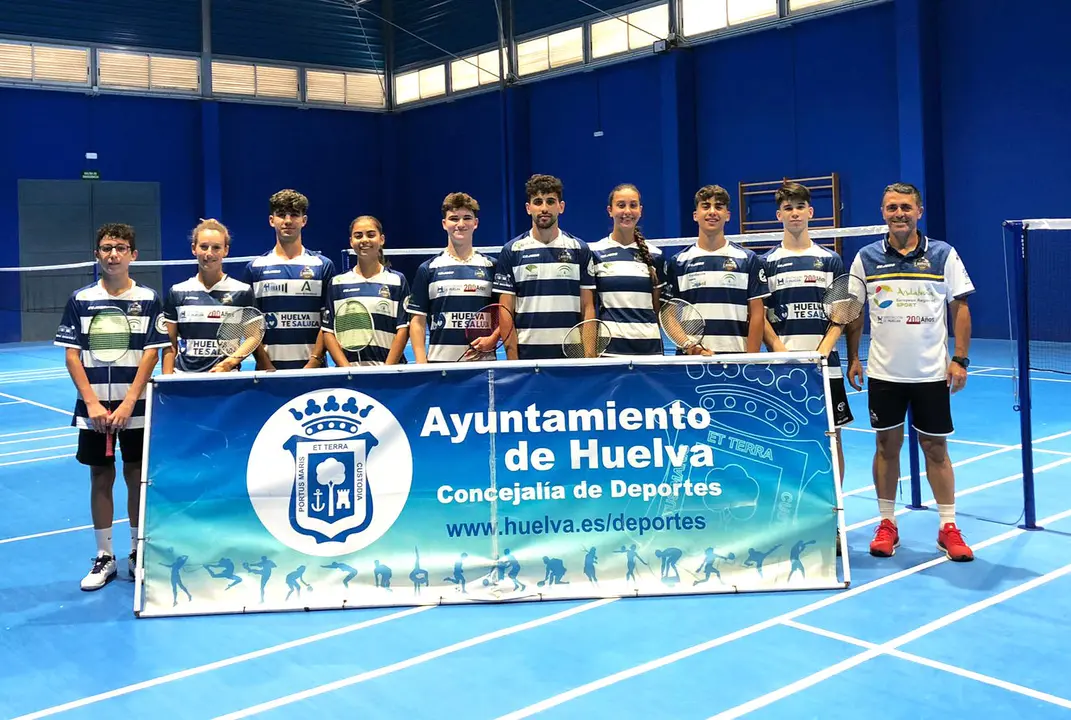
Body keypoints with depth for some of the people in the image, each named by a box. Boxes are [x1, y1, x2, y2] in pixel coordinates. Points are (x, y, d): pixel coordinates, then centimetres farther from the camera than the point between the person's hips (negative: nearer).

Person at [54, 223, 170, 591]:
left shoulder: (148, 298, -1)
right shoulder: (81, 299, 2)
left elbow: (151, 354, -5)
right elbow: (72, 354, 0)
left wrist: (128, 403, -12)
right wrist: (93, 403, -10)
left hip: (136, 407, -1)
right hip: (93, 408, 1)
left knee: (137, 477, 6)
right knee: (100, 478, 7)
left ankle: (138, 551, 19)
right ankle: (104, 557, 16)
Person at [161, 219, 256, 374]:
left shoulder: (242, 292, 2)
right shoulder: (177, 293, 8)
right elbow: (170, 346, 8)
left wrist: (229, 363, -11)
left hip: (226, 377, -1)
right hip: (184, 376, 2)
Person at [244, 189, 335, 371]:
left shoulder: (323, 266, 6)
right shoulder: (255, 268, 8)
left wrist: (314, 362, -10)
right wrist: (266, 365, -7)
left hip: (312, 367, 0)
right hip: (269, 368, 1)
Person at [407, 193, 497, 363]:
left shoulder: (491, 266, 8)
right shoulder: (428, 269, 6)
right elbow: (418, 321, 4)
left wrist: (492, 339, -9)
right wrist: (421, 362, -6)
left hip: (482, 361, 1)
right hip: (439, 361, -1)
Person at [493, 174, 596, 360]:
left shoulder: (579, 249, 7)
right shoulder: (512, 251, 3)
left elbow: (587, 308, 5)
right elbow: (506, 311, 1)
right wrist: (512, 359, -8)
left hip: (571, 353, 1)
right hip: (527, 353, -1)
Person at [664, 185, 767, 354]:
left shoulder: (748, 259, 7)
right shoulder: (677, 262, 8)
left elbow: (757, 315, 3)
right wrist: (692, 348, -11)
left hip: (737, 356, 0)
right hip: (690, 359, 0)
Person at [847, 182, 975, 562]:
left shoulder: (943, 255, -1)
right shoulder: (866, 258, 2)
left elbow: (960, 309, 1)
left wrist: (960, 359, -6)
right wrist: (853, 358, 3)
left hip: (932, 373, -1)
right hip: (884, 373, 1)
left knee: (935, 448, 5)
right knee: (887, 446, 7)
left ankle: (948, 527, 15)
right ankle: (887, 524, 18)